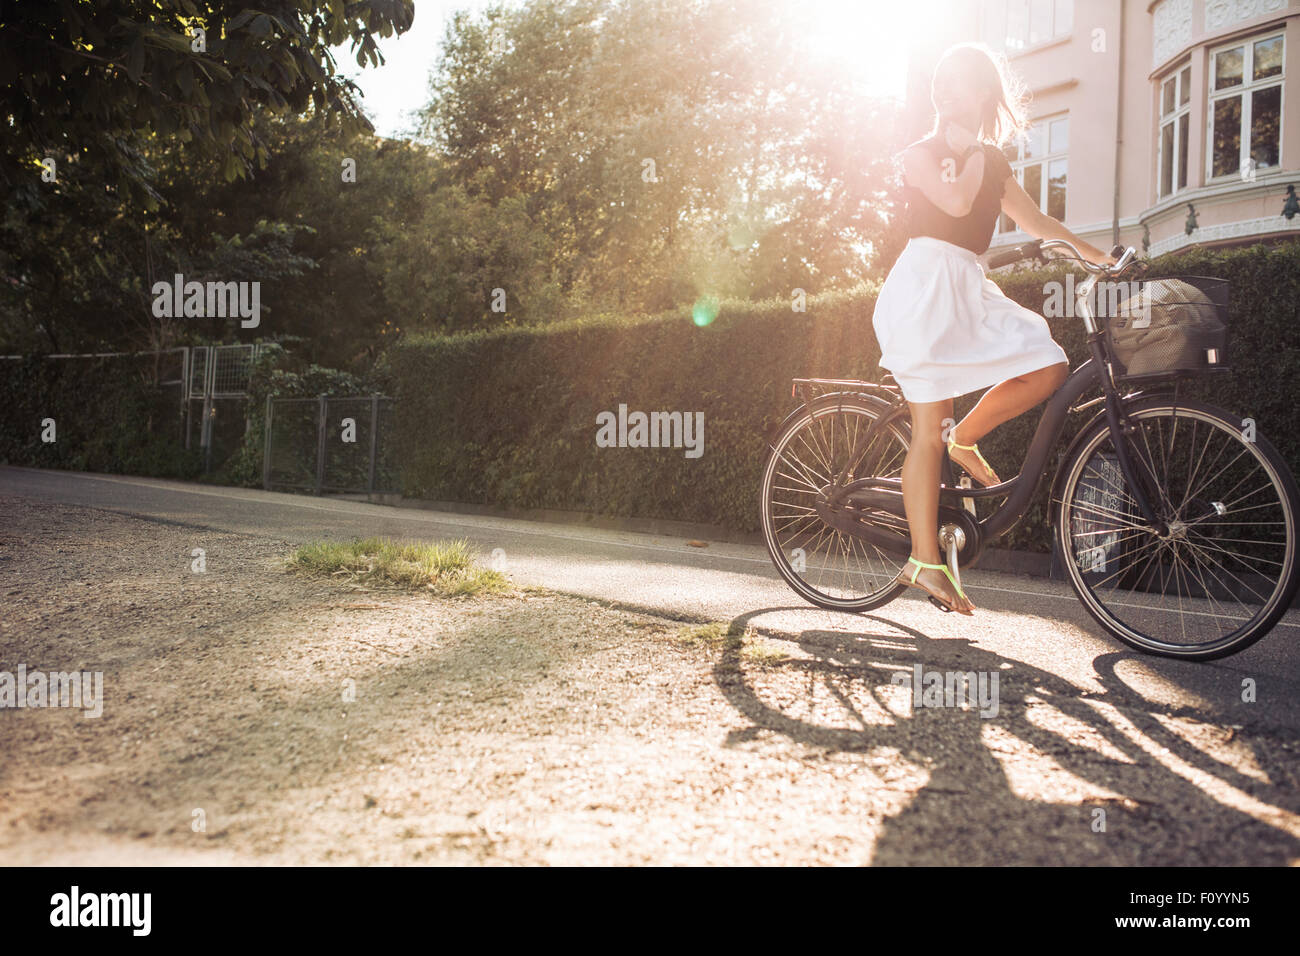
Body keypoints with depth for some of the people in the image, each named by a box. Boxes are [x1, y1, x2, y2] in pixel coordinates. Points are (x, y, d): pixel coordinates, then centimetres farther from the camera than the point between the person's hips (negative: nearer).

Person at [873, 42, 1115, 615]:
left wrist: (1090, 251, 21)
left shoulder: (991, 161, 20)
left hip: (969, 287, 7)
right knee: (928, 432, -10)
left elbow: (1032, 218, 26)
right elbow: (957, 202, -17)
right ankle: (925, 561, -5)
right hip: (927, 281, -7)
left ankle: (964, 441, 9)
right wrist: (974, 152, -1)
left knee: (1049, 368, -11)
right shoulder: (920, 154, 1)